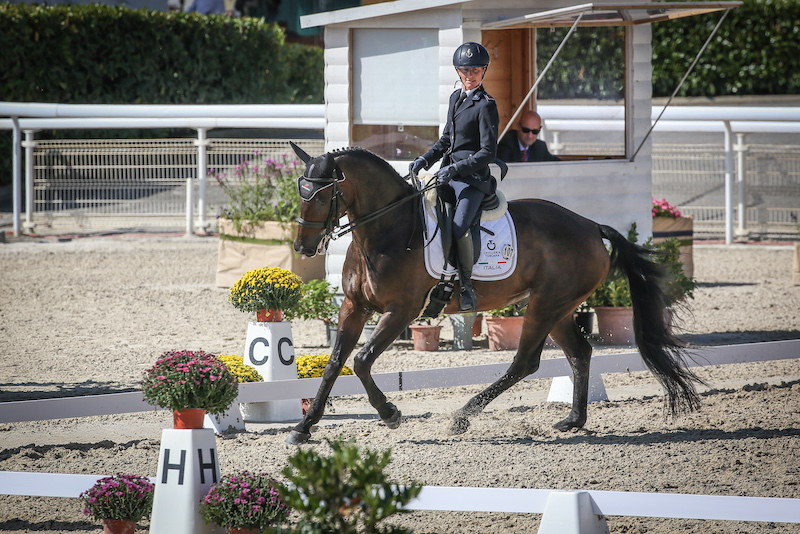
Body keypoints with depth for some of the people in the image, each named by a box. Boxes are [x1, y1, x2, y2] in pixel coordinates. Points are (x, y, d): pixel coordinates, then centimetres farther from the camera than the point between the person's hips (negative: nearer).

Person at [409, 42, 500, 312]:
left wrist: (455, 169, -21)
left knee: (460, 228, -26)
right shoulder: (456, 98, 15)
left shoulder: (486, 106, -9)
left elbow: (488, 153, -13)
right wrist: (425, 159, 9)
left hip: (473, 178, -8)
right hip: (449, 174, 8)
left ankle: (467, 287, -12)